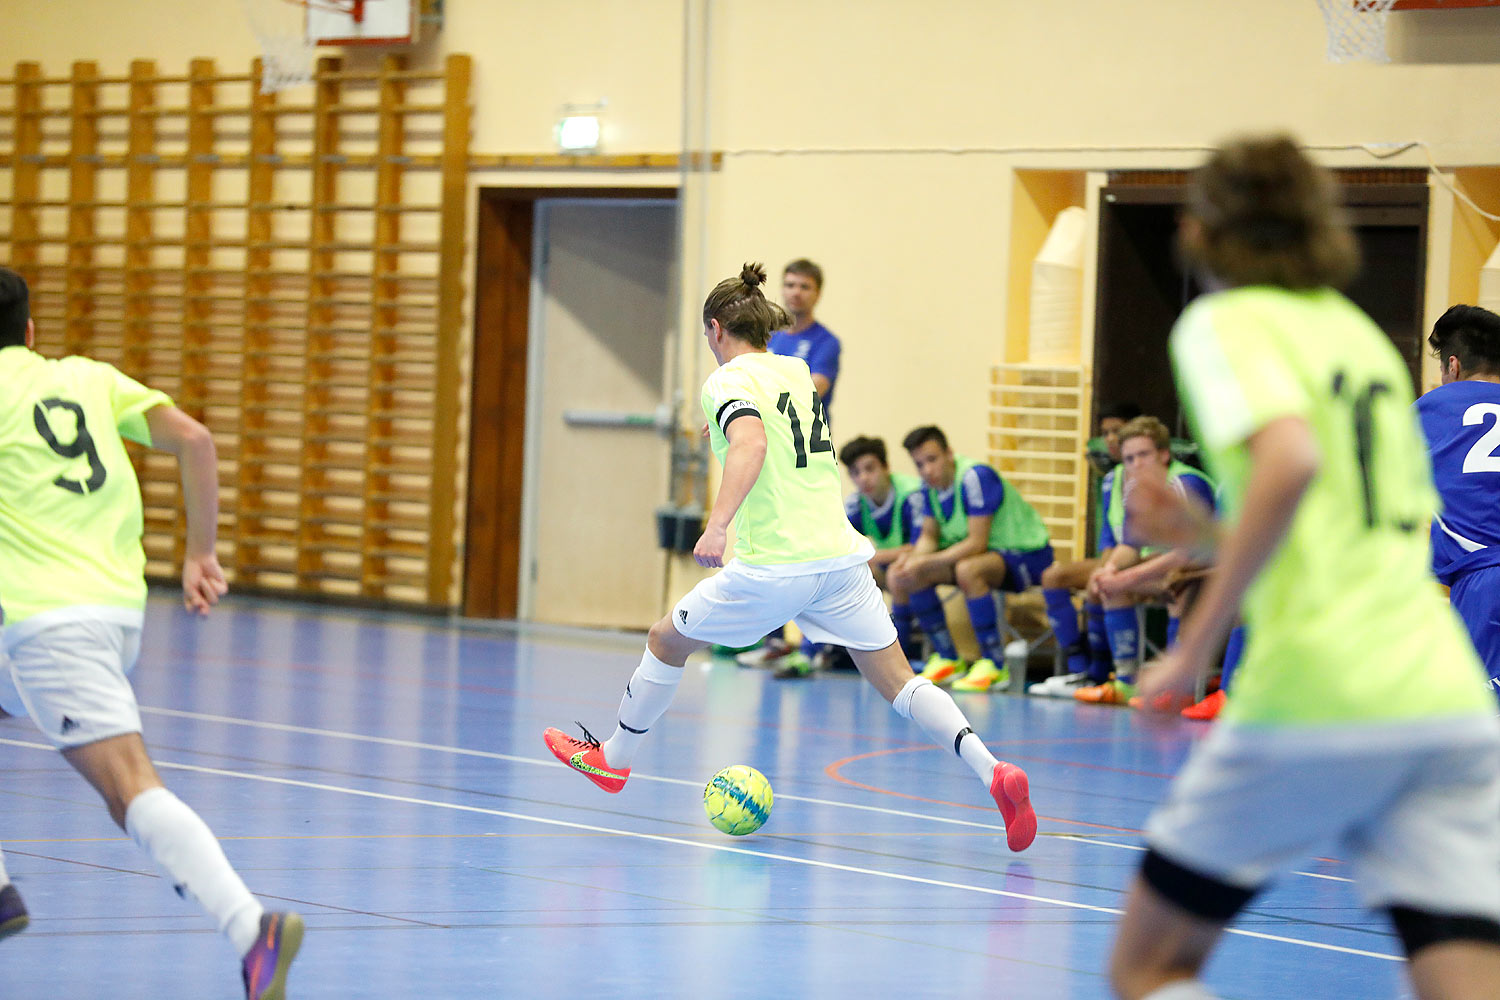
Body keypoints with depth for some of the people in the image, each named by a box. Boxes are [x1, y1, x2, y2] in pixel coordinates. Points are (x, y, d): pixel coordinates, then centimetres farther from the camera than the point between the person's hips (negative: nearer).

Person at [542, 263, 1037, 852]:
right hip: (840, 556, 6)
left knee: (666, 641, 18)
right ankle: (995, 775, -13)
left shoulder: (729, 381, -6)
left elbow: (750, 445, -27)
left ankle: (613, 759, 33)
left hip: (773, 569, -6)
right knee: (897, 683, 5)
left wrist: (717, 523, -36)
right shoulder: (798, 372, 15)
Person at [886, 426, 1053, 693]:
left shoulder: (975, 477, -26)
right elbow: (929, 536, 6)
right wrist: (912, 559, -17)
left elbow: (977, 543, -28)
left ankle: (995, 665, -29)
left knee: (968, 570, -39)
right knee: (903, 576, -5)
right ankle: (948, 659, 5)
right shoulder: (930, 485, -1)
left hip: (1027, 556, -9)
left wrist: (926, 562, -32)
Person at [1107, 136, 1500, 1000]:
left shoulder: (1227, 322, 2)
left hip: (1315, 701, -6)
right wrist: (1210, 535, 29)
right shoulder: (1358, 332, 24)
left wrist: (1198, 647, -13)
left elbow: (1291, 460, -18)